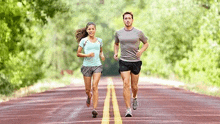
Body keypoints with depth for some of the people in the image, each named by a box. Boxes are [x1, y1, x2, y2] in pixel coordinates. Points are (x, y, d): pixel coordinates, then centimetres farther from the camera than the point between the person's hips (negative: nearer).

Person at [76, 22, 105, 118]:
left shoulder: (99, 40, 9)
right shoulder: (84, 41, 1)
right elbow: (78, 54, 2)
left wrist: (102, 56, 2)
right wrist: (87, 55, -16)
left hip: (97, 66, 0)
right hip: (87, 66, 0)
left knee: (95, 86, -17)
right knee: (88, 89, 6)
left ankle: (94, 109, -21)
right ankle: (89, 96, 44)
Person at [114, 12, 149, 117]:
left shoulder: (138, 32, -1)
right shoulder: (119, 33, 4)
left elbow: (146, 43, 12)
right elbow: (116, 43, 24)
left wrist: (141, 51, -7)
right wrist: (115, 53, 6)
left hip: (136, 62, 0)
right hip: (124, 62, 0)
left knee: (134, 86, 7)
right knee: (126, 84, -14)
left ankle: (134, 97, 44)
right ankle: (128, 109, -16)